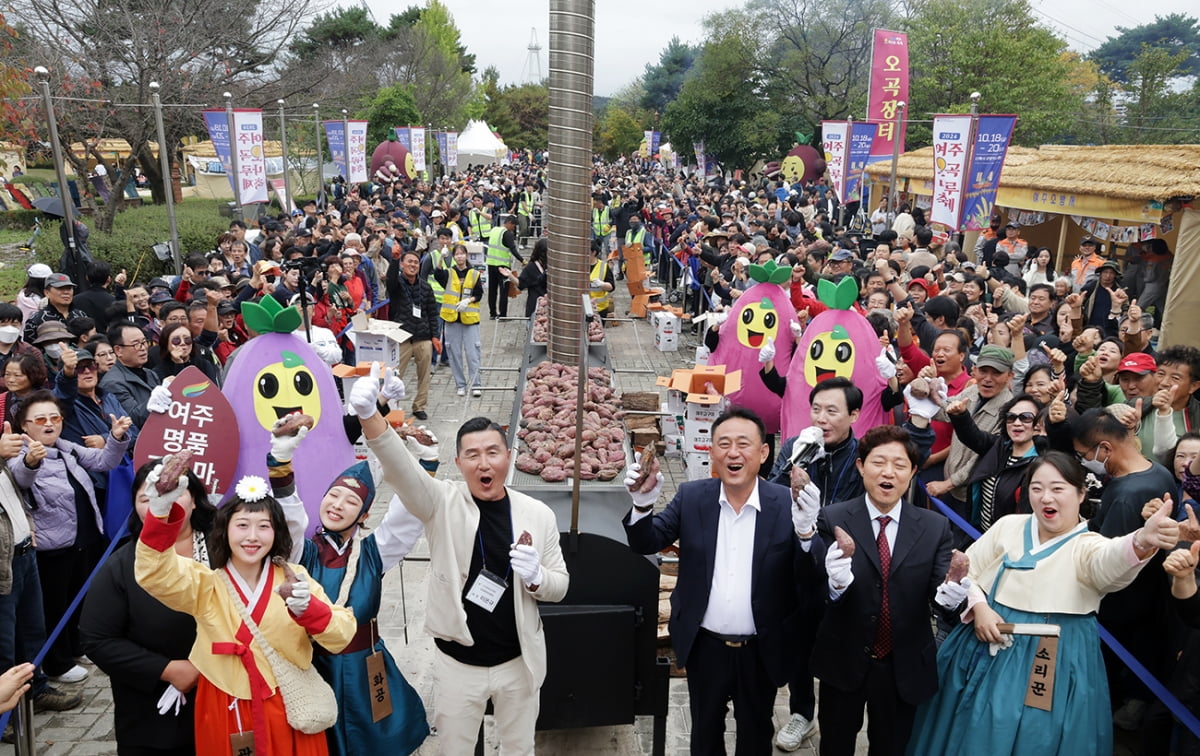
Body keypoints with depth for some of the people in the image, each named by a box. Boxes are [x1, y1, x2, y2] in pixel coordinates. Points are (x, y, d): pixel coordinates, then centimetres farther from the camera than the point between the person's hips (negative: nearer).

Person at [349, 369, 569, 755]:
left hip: (518, 661, 1)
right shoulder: (442, 504, -12)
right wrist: (369, 415, -49)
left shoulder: (538, 515, -8)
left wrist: (536, 578, -23)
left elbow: (560, 584, 1)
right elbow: (400, 466, -31)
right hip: (458, 663, -1)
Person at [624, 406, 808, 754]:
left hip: (761, 651, -1)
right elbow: (647, 543, -10)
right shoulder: (691, 497, -8)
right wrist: (642, 504, -31)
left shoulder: (787, 504, -14)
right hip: (704, 647, 1)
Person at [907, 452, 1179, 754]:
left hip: (1052, 670, -3)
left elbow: (1112, 560, -34)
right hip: (987, 654, 4)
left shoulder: (1088, 546, -9)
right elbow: (966, 572, 9)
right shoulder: (1008, 526, 2)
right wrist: (978, 607, -10)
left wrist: (1142, 540, -56)